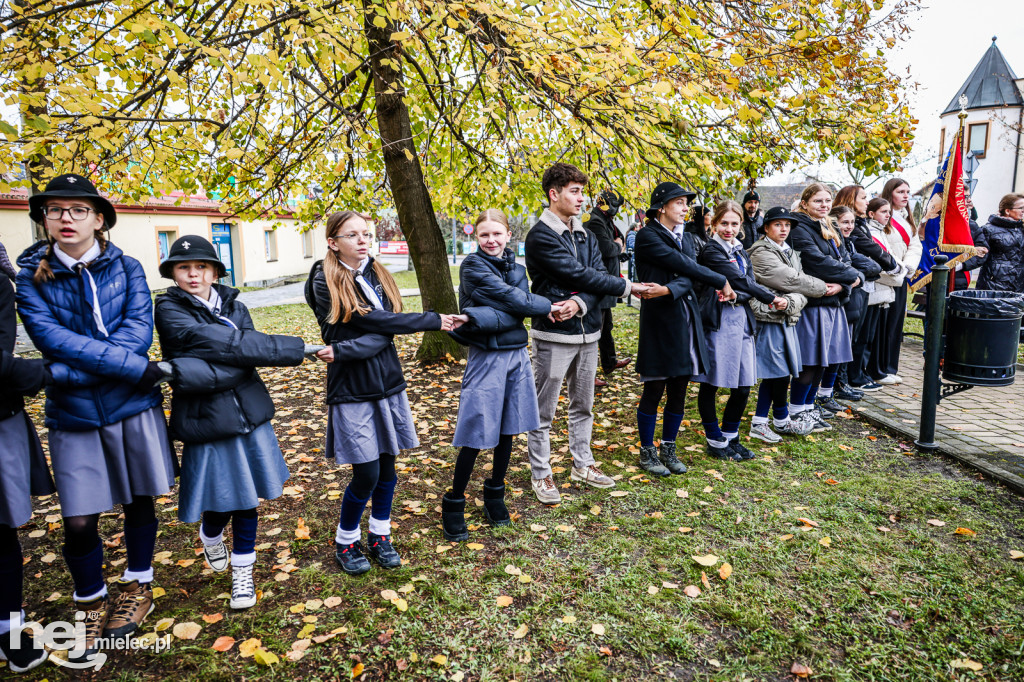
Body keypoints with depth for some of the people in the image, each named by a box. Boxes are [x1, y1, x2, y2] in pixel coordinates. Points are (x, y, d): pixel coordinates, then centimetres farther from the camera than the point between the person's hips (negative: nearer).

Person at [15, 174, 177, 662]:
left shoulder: (127, 268, 0)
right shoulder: (31, 277, -1)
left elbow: (139, 330, -12)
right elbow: (52, 338, -14)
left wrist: (71, 369, -20)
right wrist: (137, 367, -22)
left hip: (134, 405, 1)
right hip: (73, 414, 0)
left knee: (139, 500, 12)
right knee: (79, 521, 3)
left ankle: (137, 587, 34)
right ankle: (91, 605, 28)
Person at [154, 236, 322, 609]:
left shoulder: (233, 306, 5)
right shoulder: (169, 311, -8)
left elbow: (243, 363, -10)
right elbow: (233, 346, -19)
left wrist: (202, 372, -28)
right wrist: (297, 349, -18)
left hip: (249, 414, 4)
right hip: (207, 421, -3)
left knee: (248, 501, 11)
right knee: (221, 504, 7)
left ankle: (242, 572, 32)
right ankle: (210, 537, 44)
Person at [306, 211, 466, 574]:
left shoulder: (378, 275, 6)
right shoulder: (325, 283, -9)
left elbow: (386, 334, -7)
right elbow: (377, 322, -17)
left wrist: (344, 351, -22)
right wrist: (434, 320, -15)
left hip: (388, 383, 5)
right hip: (351, 391, -5)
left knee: (387, 466, 12)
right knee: (366, 474, -1)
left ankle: (379, 537, 32)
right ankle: (345, 542, 24)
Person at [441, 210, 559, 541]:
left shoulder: (516, 268, 8)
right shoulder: (473, 267, -8)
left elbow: (517, 313, -7)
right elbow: (513, 299, -15)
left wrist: (482, 318, -23)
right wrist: (547, 306, -2)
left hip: (517, 354, 6)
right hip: (487, 358, -5)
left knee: (507, 430, 13)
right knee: (477, 435, -2)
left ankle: (495, 495, 31)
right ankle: (453, 504, 16)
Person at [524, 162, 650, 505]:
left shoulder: (585, 235, 11)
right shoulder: (541, 236, -12)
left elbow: (598, 276, -1)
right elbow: (580, 275, -17)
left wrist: (579, 304, -22)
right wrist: (627, 287, -8)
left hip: (587, 332, 7)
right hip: (554, 335, -7)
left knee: (583, 405, 18)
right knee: (543, 411, 3)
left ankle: (582, 464, 33)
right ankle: (540, 474, 17)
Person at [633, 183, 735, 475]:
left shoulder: (684, 236, 15)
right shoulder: (647, 236, -7)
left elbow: (688, 277, -2)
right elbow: (684, 265, -15)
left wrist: (669, 290, -23)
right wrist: (721, 282, -7)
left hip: (686, 318, 7)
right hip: (660, 320, -7)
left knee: (679, 390, 11)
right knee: (655, 389, 2)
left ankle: (668, 448, 25)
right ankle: (647, 451, 17)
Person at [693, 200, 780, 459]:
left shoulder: (740, 251, 18)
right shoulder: (711, 250, -7)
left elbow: (749, 283, 5)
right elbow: (740, 281, -12)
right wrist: (771, 298, -5)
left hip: (742, 319, 7)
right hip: (718, 320, -7)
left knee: (742, 387, 8)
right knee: (710, 385, 3)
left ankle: (730, 438, 25)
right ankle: (715, 442, 17)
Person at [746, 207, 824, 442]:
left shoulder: (790, 253, 15)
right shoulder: (761, 254, -11)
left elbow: (799, 286, 3)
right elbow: (792, 280, -14)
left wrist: (791, 302, -19)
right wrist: (824, 288, 0)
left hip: (786, 320, 8)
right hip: (769, 319, -8)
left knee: (773, 375, 9)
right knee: (780, 373, 0)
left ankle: (759, 422, 15)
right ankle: (782, 421, 16)